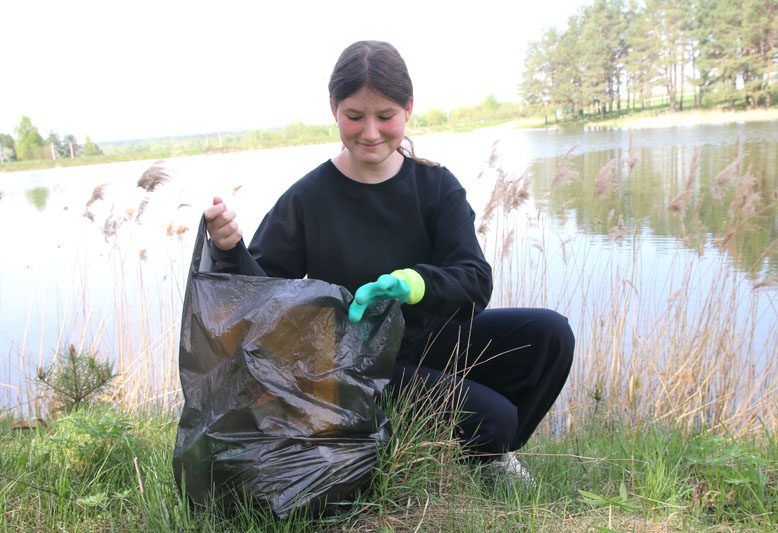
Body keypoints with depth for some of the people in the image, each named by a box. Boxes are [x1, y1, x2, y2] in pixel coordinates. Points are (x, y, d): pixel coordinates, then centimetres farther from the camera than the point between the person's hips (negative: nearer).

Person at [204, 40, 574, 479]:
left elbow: (476, 282, -15)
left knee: (549, 333, -16)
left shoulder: (437, 186, -4)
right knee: (491, 418, -24)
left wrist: (411, 282, -35)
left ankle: (491, 454, 8)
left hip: (431, 340, 4)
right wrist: (230, 250, -30)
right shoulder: (307, 198, -10)